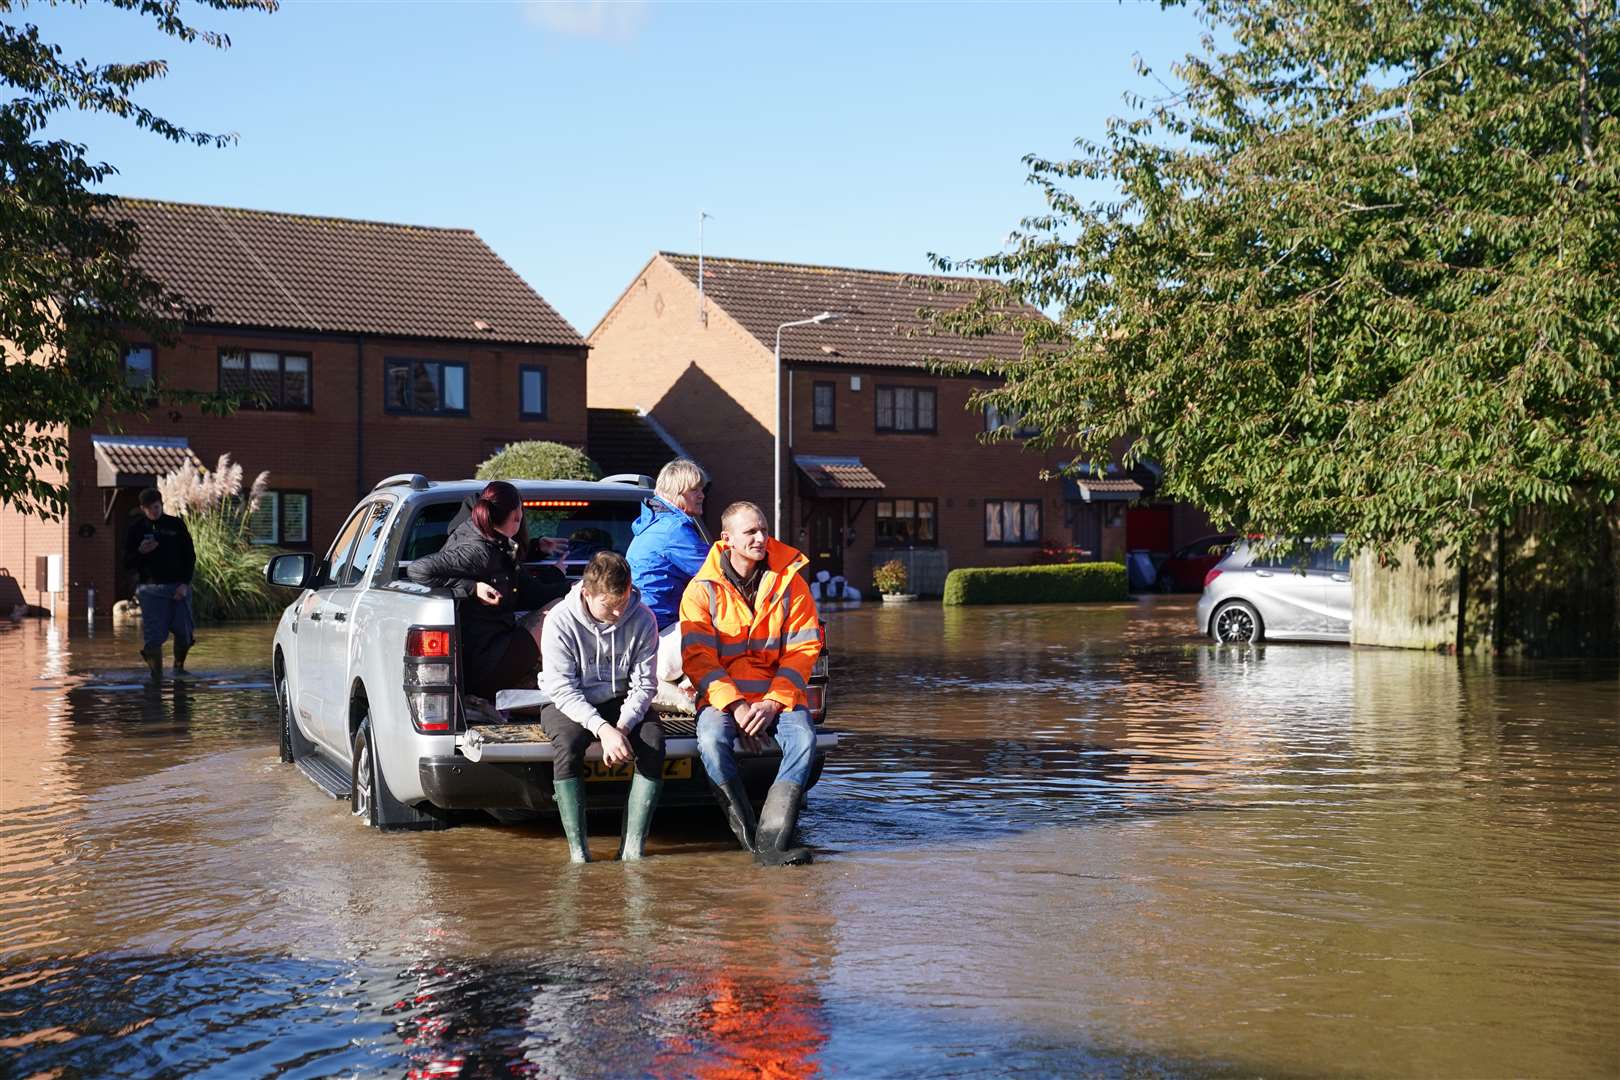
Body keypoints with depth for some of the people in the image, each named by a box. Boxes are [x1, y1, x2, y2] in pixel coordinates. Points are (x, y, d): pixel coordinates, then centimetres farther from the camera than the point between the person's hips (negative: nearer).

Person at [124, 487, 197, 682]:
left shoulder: (176, 525, 8)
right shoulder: (136, 529, 6)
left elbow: (190, 556, 8)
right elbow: (127, 564, 6)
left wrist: (185, 583, -4)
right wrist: (140, 552, -16)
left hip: (178, 586, 1)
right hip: (151, 588, -1)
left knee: (185, 632, -5)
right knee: (153, 636, -9)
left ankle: (179, 666, 21)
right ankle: (157, 675, 1)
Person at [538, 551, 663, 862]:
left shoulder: (642, 619, -13)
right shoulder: (561, 621, -20)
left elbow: (644, 684, -8)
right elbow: (563, 690, -20)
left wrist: (623, 726, -25)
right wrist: (603, 729, -33)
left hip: (620, 702, 2)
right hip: (569, 704, -2)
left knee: (653, 740, -28)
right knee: (568, 742, -35)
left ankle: (632, 847, -27)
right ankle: (578, 851, -30)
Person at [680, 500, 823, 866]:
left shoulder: (790, 582, 3)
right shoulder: (702, 589, 0)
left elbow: (803, 650, 0)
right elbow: (698, 658, -6)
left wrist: (773, 702, -13)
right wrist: (735, 704, -18)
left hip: (779, 694, 1)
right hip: (722, 694, -1)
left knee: (803, 739, -29)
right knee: (711, 740, -32)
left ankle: (773, 840, -31)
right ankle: (749, 835, -24)